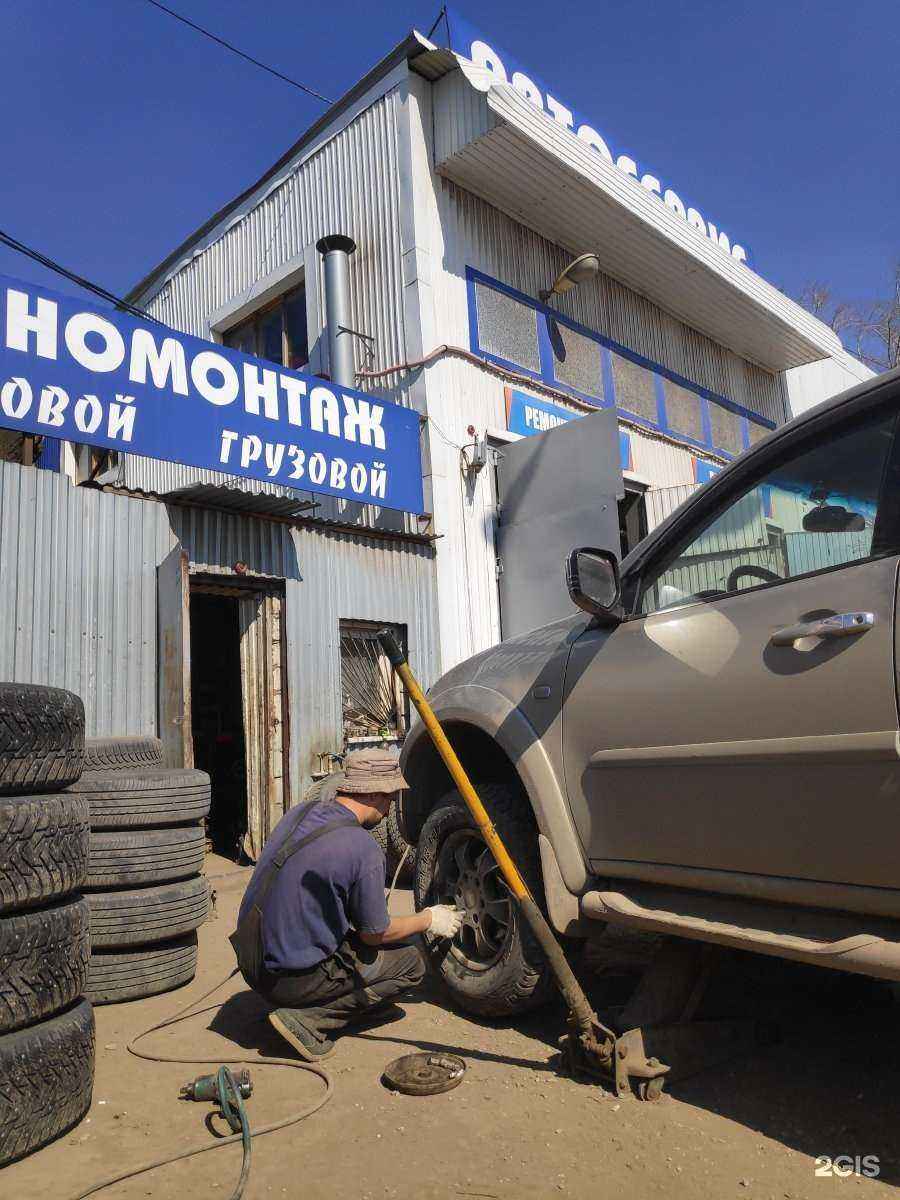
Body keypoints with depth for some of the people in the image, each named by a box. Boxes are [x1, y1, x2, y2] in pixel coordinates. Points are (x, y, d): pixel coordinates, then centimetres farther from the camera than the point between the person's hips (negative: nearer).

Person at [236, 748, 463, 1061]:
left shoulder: (299, 813, 1)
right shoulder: (363, 850, -22)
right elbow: (375, 933, -9)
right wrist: (428, 920, 9)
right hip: (296, 979, -8)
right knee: (410, 963, 5)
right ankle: (309, 1020, -4)